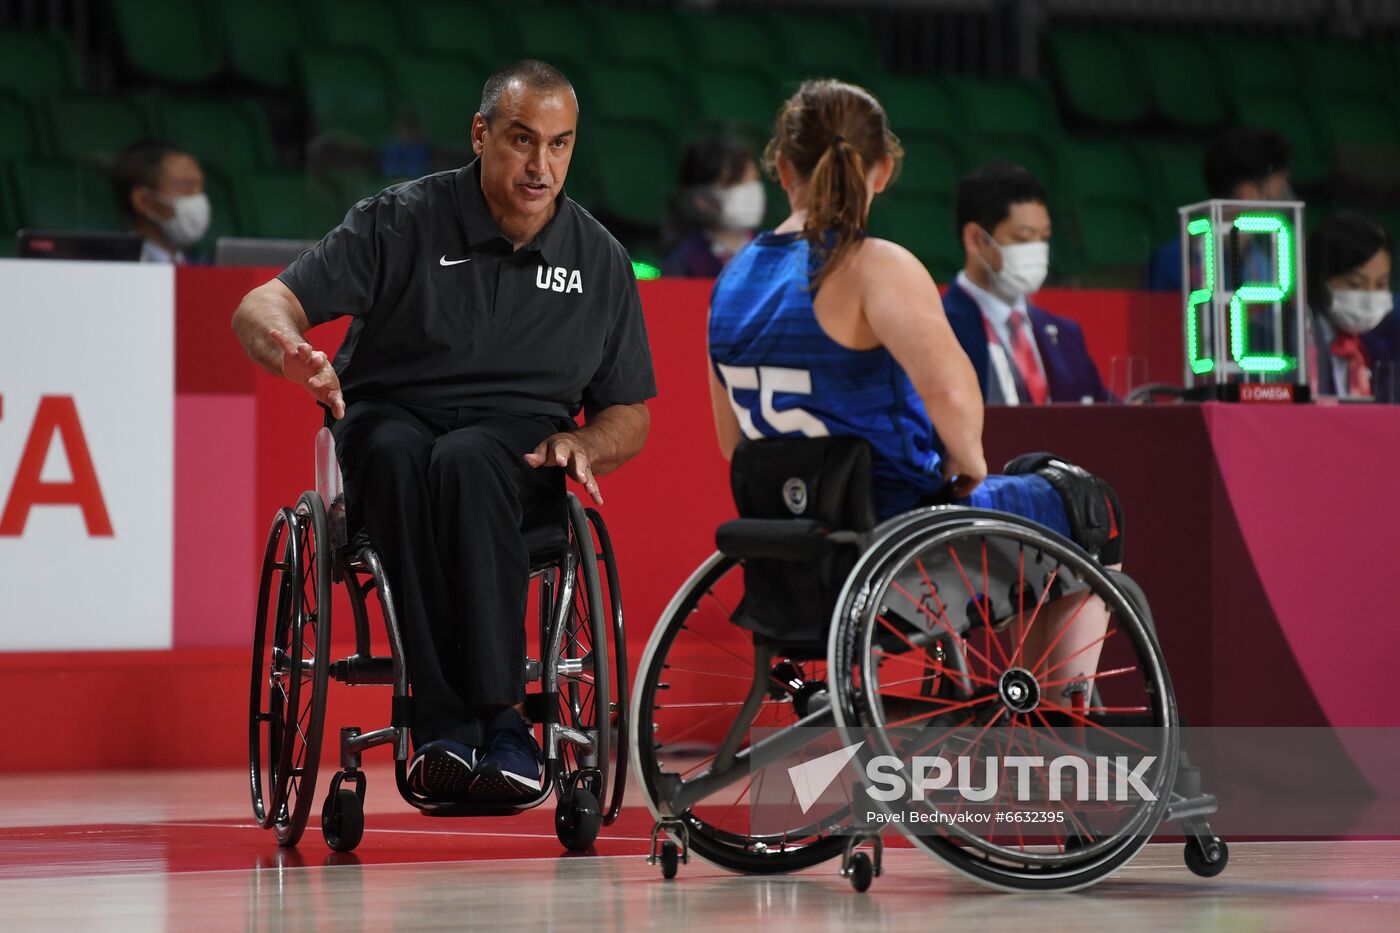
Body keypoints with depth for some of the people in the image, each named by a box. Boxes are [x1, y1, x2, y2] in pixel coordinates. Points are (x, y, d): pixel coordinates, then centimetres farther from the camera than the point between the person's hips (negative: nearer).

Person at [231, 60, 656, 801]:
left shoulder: (599, 260, 7)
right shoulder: (401, 222, -3)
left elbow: (629, 418, 16)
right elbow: (259, 308, -8)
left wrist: (583, 446, -8)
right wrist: (290, 348, -33)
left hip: (514, 442, 1)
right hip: (389, 419, -1)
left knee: (465, 463, -37)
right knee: (399, 456, -39)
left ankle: (494, 715, -40)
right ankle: (446, 722, -41)